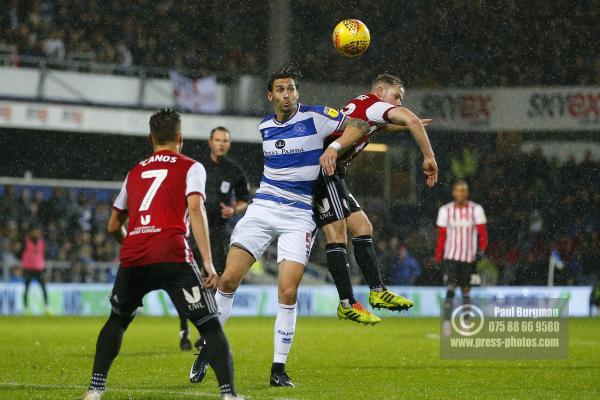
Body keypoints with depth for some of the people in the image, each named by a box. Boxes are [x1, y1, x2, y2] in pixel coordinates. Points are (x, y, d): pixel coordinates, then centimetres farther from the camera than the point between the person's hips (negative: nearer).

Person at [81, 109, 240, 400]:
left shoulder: (135, 172, 26)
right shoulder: (190, 168, 12)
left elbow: (113, 226, 31)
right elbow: (195, 209, -6)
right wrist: (208, 263, -10)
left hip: (132, 257, 4)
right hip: (172, 255, -4)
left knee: (117, 320, 26)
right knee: (210, 325, 1)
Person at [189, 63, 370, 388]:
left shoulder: (314, 117, -4)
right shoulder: (264, 126, 11)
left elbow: (358, 126, -6)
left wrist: (334, 147, -18)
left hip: (299, 216, -3)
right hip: (263, 208, 3)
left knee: (288, 293, -13)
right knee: (229, 279, -8)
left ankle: (279, 368, -2)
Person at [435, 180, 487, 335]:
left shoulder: (476, 209, 0)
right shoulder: (445, 210, 2)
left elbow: (483, 233, 1)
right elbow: (441, 236, 6)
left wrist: (481, 250, -14)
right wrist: (438, 257, 3)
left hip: (469, 257, 1)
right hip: (451, 257, -1)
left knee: (466, 292, 8)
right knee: (450, 290, -13)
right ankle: (446, 323, -17)